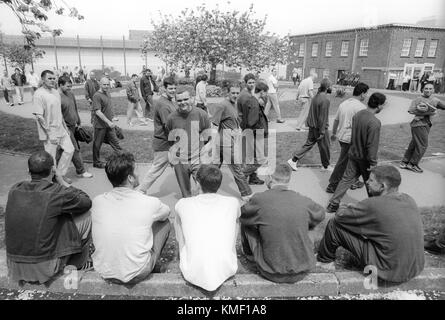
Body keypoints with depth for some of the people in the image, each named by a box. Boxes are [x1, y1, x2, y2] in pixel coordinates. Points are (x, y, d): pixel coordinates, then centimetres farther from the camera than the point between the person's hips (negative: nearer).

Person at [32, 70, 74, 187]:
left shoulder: (56, 92, 8)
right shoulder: (39, 94, -17)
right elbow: (39, 116, -20)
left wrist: (65, 127, 17)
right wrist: (50, 134, -22)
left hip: (60, 129, 8)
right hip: (50, 132, -8)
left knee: (69, 149, 10)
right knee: (51, 158, 3)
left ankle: (60, 174, 24)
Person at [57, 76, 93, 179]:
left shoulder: (70, 94, 9)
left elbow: (75, 109, 20)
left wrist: (78, 122, 21)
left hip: (73, 126, 8)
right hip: (66, 128, -8)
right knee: (75, 149, -4)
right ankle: (81, 171, 6)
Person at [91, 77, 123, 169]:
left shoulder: (107, 93, 8)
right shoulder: (97, 96, -18)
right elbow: (98, 112, -23)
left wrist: (111, 120, 18)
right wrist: (108, 122, -25)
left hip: (109, 124, 7)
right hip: (100, 124, -7)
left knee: (114, 141, 13)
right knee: (97, 144, 7)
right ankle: (96, 162, 21)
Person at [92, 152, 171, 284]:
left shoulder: (97, 201, -10)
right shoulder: (149, 203, -18)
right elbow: (167, 212, 7)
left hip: (104, 272, 4)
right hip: (136, 275, -3)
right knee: (164, 223, 12)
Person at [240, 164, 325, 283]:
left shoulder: (260, 199, -15)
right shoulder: (303, 201, -8)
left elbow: (242, 215, 4)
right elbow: (320, 215, 15)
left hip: (272, 273, -2)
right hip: (303, 271, 3)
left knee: (246, 223, 13)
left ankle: (250, 256, 38)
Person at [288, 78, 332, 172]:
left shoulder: (316, 96, 4)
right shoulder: (325, 100, -22)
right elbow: (323, 117, -22)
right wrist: (322, 132, -17)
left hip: (312, 125, 8)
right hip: (320, 127, -8)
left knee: (308, 144, 16)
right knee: (324, 147, 10)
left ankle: (293, 160, 12)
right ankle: (326, 166, 28)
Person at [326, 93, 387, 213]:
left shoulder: (357, 114, -2)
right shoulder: (374, 122, -25)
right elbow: (372, 146, -23)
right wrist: (373, 163, -15)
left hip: (353, 154, 6)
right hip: (365, 158, -6)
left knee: (347, 178, 13)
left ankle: (333, 204, 15)